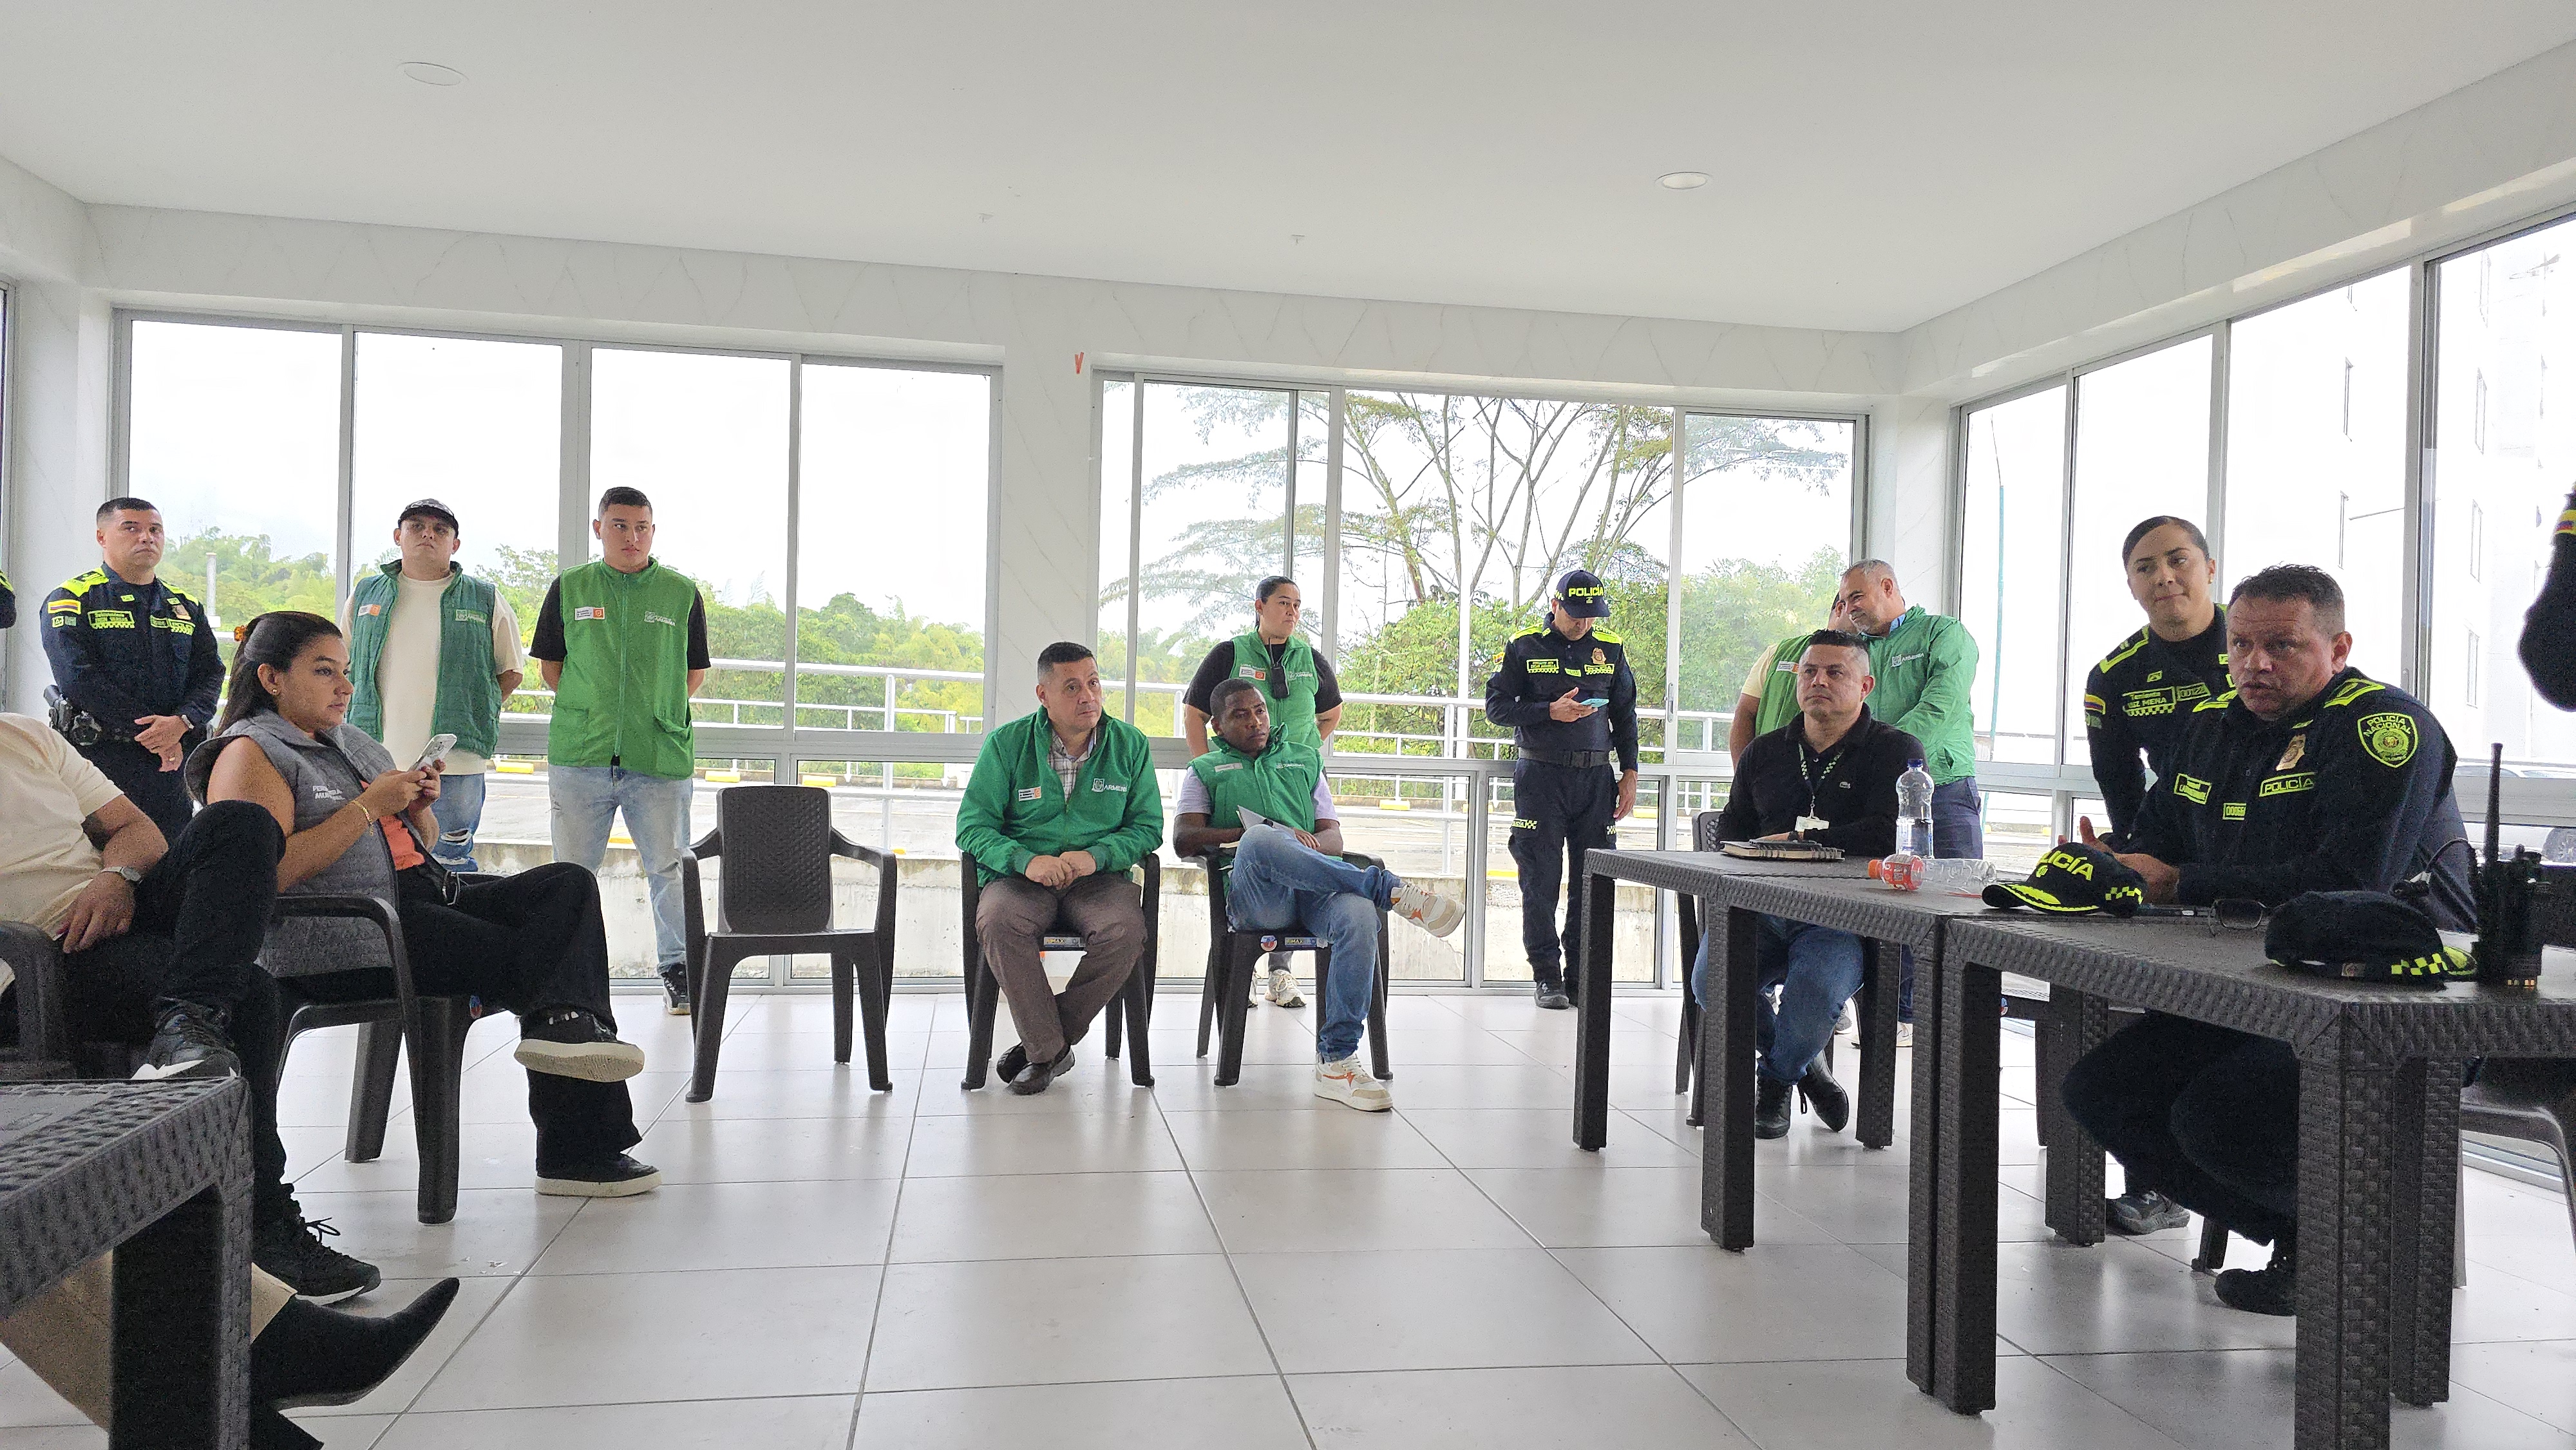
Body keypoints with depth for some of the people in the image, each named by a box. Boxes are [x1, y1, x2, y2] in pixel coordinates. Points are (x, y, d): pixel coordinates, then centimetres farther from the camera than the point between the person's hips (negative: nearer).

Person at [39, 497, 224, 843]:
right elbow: (79, 677, -11)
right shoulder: (72, 600, 2)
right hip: (98, 756, -4)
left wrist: (181, 722, -15)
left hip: (173, 760, 4)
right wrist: (149, 731, -16)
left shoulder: (186, 607, 17)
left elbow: (211, 673, 6)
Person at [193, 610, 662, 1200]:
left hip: (419, 897, 8)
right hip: (342, 937, -8)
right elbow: (269, 872, -17)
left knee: (568, 883, -13)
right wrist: (369, 806, -14)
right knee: (534, 957, -21)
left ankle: (564, 1021, -37)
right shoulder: (250, 754, -1)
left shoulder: (352, 743, 25)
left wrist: (419, 808, 8)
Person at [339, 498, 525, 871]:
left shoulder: (486, 600, 6)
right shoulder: (366, 595, 13)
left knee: (451, 868, 1)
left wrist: (466, 714, 3)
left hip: (455, 766, -2)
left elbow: (510, 673, 11)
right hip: (377, 759, 2)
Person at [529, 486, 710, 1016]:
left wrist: (658, 713, 3)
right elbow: (549, 664, 13)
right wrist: (589, 714, 5)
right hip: (579, 755, 1)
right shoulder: (569, 589, 8)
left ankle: (678, 970, 13)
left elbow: (695, 672, 12)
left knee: (669, 869, 2)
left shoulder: (682, 593, 6)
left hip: (661, 757, -1)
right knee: (571, 871, 8)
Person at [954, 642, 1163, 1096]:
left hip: (1099, 877, 1)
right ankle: (1050, 1050, -19)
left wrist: (1094, 856, -15)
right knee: (998, 923, -35)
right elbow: (972, 825, -1)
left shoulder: (1130, 746, 5)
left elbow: (1147, 827, 5)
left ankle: (1041, 1045, -13)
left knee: (1125, 929, -32)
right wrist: (1027, 860, -21)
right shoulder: (1006, 744, 1)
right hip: (1020, 876, -1)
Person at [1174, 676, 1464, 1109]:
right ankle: (1390, 890, -35)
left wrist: (1308, 843, -5)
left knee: (1359, 916, -35)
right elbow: (1184, 839, 6)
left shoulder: (1305, 759, 30)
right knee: (1261, 841, -40)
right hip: (1255, 898, -2)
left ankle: (1337, 1060, -31)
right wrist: (1250, 834, -7)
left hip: (1314, 889, 3)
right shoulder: (1205, 770, 23)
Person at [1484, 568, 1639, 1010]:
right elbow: (1496, 706, 0)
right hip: (1540, 776, -2)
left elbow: (1625, 715, 15)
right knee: (1541, 881, -2)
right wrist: (1550, 712, -13)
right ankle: (1547, 976, 6)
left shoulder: (1611, 648, 10)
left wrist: (1629, 773, 8)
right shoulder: (1525, 646, 2)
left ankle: (1581, 975, 10)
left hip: (1596, 778, 3)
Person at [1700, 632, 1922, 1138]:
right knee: (1710, 978, -26)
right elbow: (1730, 836, 26)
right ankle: (1803, 1065, 5)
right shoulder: (1763, 753, 21)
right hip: (1762, 908, 4)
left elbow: (1888, 834, -12)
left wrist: (1798, 840, -7)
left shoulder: (1896, 750, 5)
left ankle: (1775, 1078, 4)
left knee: (1814, 990, -34)